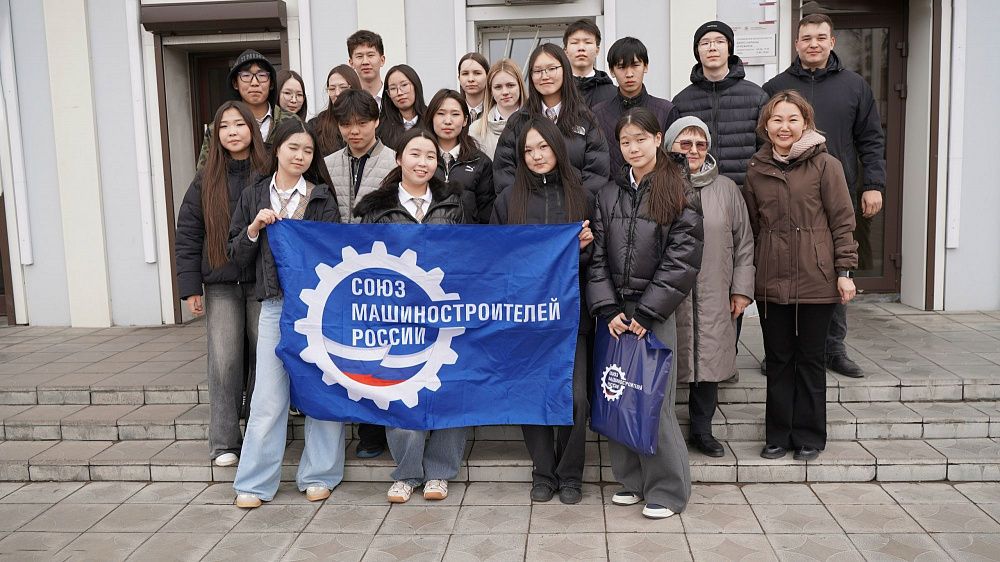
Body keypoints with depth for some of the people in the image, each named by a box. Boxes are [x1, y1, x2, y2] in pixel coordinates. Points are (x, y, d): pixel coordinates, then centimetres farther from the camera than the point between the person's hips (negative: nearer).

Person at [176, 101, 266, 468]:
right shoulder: (206, 180, 7)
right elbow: (187, 234, 6)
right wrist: (190, 286, 0)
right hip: (221, 285, 1)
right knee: (224, 361, 0)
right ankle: (223, 442, 9)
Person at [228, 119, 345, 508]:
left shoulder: (322, 198, 4)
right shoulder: (254, 197, 10)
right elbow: (238, 257, 9)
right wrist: (254, 229, -7)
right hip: (274, 304, 1)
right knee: (268, 394, 2)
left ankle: (319, 475, 18)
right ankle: (255, 482, 12)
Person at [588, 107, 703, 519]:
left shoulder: (678, 192, -1)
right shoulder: (609, 195, 11)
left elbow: (682, 259, -8)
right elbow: (597, 257, 6)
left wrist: (646, 312, -12)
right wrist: (608, 311, -6)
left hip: (654, 314, -4)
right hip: (614, 313, 4)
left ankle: (668, 488, 12)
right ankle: (633, 480, 22)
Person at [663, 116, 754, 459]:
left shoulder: (726, 189, 9)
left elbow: (744, 242, 11)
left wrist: (741, 289, 7)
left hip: (714, 300, 3)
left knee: (709, 364, 10)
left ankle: (701, 430, 27)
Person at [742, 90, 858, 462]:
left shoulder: (825, 165, -3)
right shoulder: (756, 170, 8)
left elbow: (842, 221, -2)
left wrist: (844, 271, -7)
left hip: (816, 281, -3)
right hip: (771, 281, 3)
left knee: (810, 359, 8)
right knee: (778, 360, 10)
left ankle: (809, 436, 22)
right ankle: (778, 435, 22)